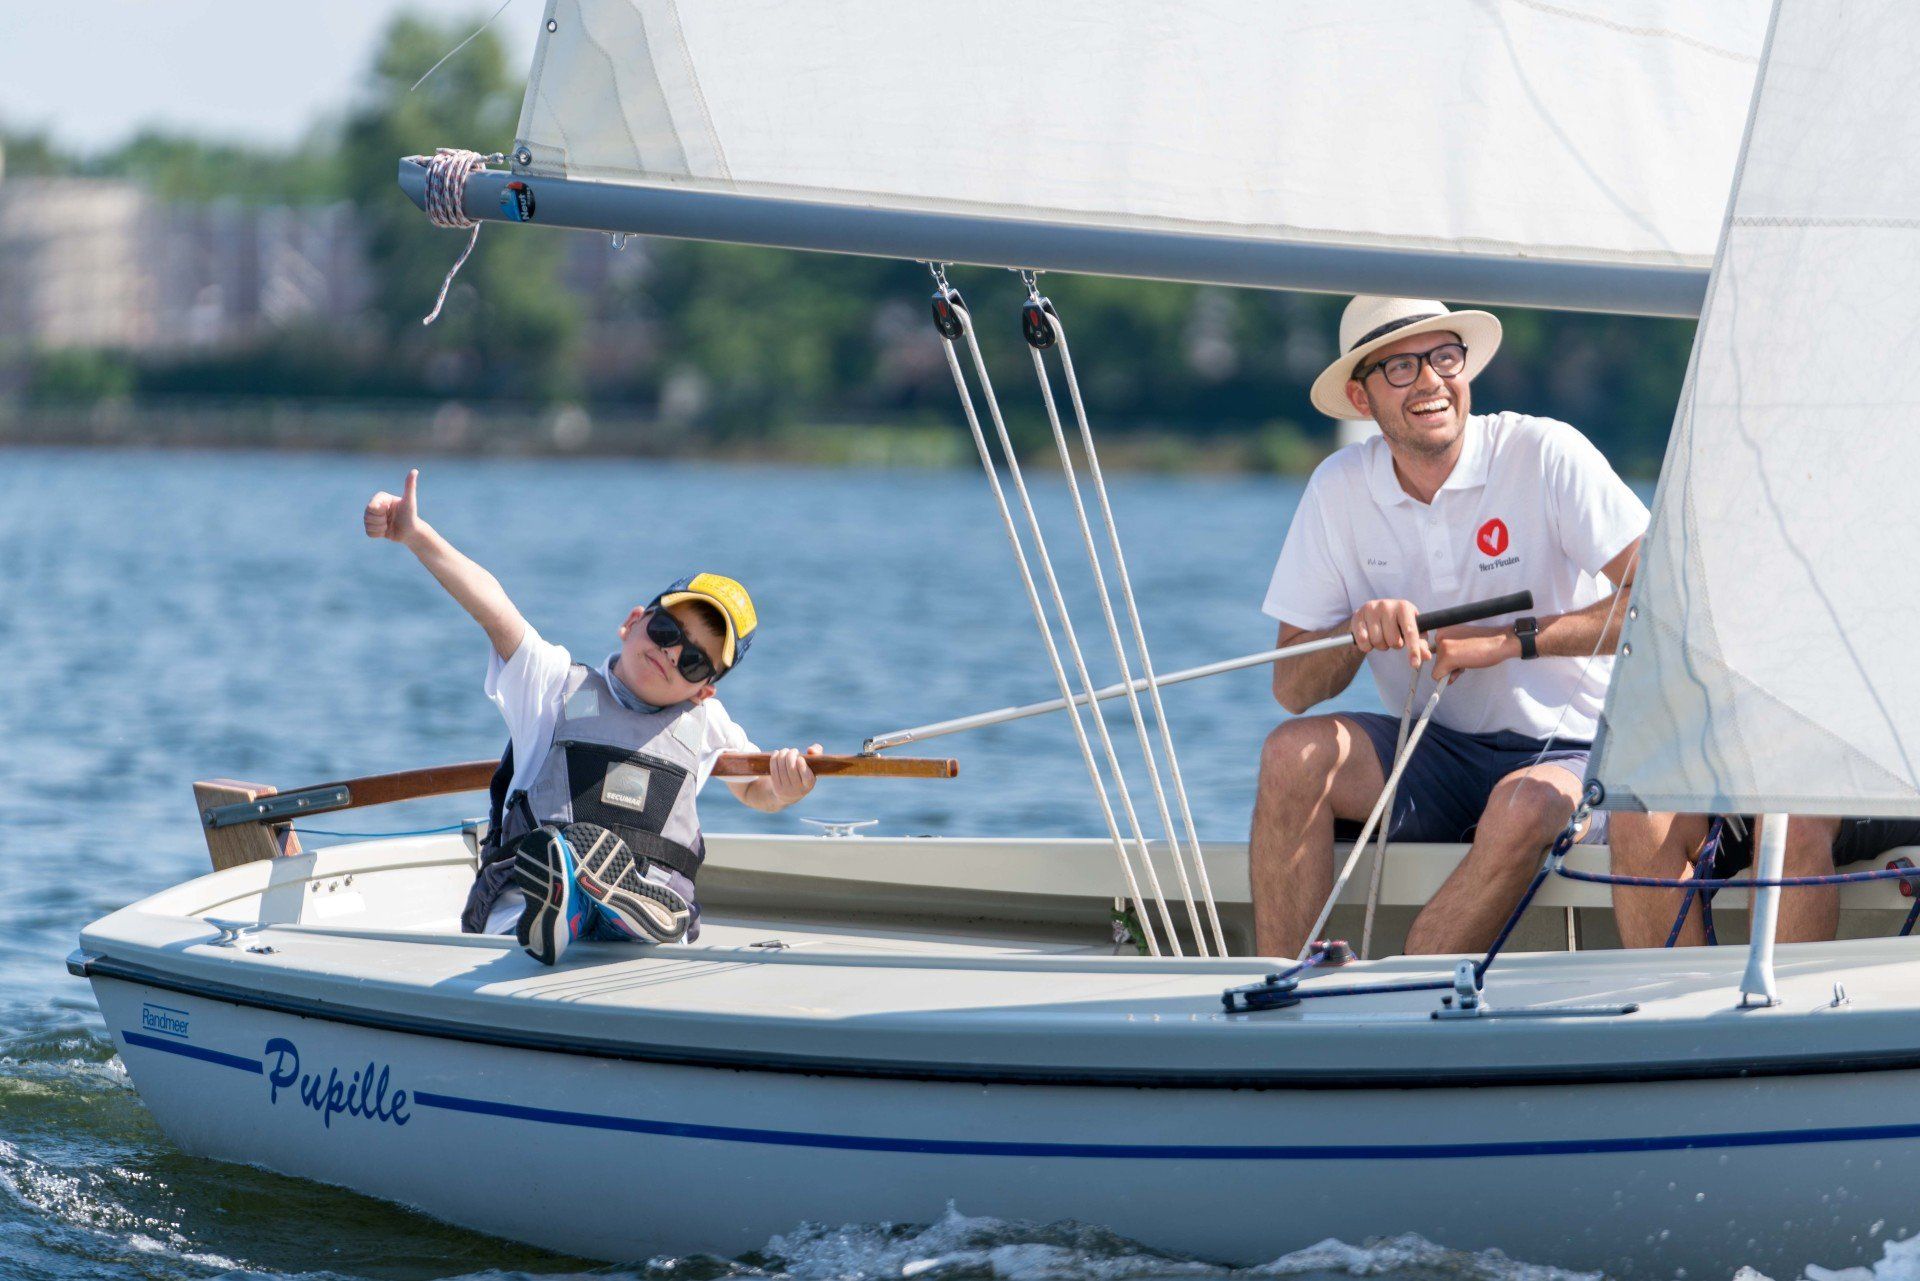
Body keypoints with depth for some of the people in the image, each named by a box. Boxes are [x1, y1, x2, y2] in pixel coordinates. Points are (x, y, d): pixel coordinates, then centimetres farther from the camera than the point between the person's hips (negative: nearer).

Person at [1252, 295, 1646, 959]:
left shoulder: (1545, 454, -11)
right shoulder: (1340, 488, 1)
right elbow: (1291, 689, 1)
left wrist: (1509, 641, -22)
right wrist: (1358, 630, -21)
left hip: (1567, 752, -4)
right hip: (1436, 754, 4)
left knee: (1530, 805, -37)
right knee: (1293, 752, -22)